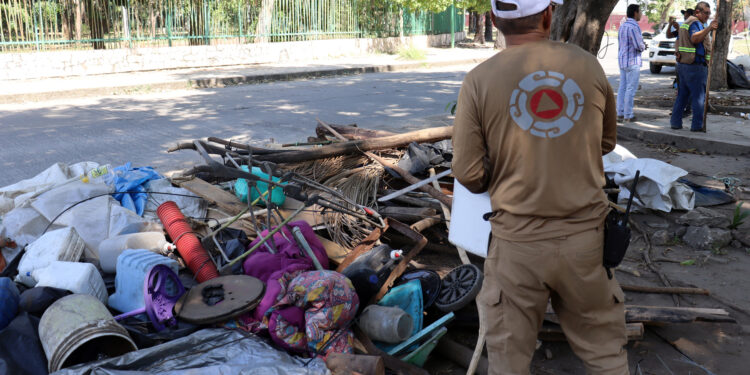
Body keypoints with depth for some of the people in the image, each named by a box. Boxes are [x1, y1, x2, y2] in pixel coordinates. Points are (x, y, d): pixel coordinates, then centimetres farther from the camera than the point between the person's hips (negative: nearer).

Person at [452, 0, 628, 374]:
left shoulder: (479, 80, -10)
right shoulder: (589, 66, -2)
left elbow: (468, 174, -9)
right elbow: (607, 142, 13)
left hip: (517, 244, -2)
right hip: (585, 235, 2)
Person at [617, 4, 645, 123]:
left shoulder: (622, 26, 13)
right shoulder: (634, 26, -16)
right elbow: (639, 45, -19)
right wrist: (644, 46, 3)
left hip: (622, 60, 9)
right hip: (632, 61, -9)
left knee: (622, 88, 11)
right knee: (630, 89, -5)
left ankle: (620, 113, 14)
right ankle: (627, 116, -4)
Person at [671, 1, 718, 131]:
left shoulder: (685, 23, 19)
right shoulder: (695, 23, -12)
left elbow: (678, 42, 25)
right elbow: (694, 38, -32)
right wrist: (708, 29, -43)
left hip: (682, 65, 9)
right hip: (695, 66, -9)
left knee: (682, 95, 12)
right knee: (698, 96, -4)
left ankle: (675, 122, 13)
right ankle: (697, 125, -3)